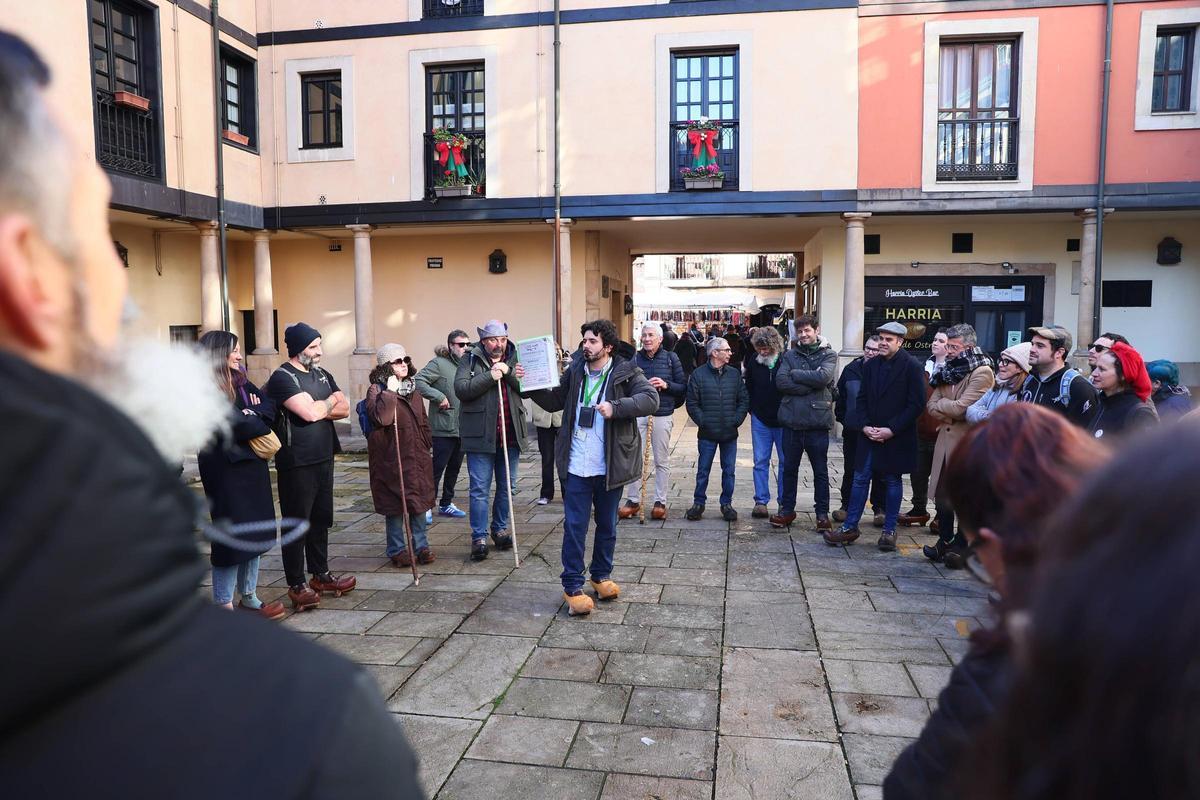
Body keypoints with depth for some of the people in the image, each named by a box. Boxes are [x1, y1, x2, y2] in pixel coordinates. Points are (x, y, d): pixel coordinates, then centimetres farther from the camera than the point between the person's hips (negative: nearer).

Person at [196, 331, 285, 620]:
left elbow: (269, 407, 4)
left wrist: (250, 416, -14)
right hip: (225, 468, -8)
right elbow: (230, 423, -24)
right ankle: (224, 604, 8)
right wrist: (254, 419, -7)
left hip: (251, 463, 8)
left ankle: (248, 596, 23)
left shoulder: (240, 381, 12)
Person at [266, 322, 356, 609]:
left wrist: (319, 409, -10)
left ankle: (320, 574, 27)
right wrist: (331, 401, -4)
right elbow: (310, 413, -22)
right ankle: (296, 586, 9)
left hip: (324, 459, 7)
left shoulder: (321, 375, 13)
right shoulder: (282, 377, -11)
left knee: (321, 520, 15)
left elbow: (344, 409, 6)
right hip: (297, 464, -7)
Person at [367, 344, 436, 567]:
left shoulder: (412, 389, 15)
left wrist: (427, 447, 18)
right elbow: (380, 418, -24)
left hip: (417, 457, 6)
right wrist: (390, 392, -23)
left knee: (420, 502, 10)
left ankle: (421, 546, 22)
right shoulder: (377, 389, -6)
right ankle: (397, 550, 16)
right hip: (391, 458, -6)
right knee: (395, 506, 3)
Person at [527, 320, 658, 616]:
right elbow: (555, 401, 17)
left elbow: (651, 398, -20)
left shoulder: (625, 372, -7)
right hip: (576, 466, 2)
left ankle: (601, 576, 33)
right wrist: (533, 387, 0)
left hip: (609, 466, -2)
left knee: (607, 525, 15)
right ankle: (572, 587, 11)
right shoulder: (575, 371, 6)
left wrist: (616, 407, -31)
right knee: (574, 526, 2)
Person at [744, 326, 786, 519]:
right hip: (760, 420, 2)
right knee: (760, 461, 5)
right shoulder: (754, 362, -2)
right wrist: (752, 409, 6)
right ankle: (761, 501, 11)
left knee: (785, 461, 7)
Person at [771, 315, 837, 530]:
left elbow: (823, 377, -19)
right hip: (792, 421, 2)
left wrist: (795, 374, -10)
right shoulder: (790, 355, 6)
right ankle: (787, 509, 26)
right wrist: (810, 386, -15)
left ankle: (822, 513, 20)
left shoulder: (828, 355, 1)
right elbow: (781, 382, -9)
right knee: (789, 468, 13)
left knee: (821, 471, 8)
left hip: (817, 423, -2)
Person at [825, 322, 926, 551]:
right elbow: (862, 398, 9)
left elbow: (916, 404, -10)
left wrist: (891, 430, -15)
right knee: (860, 479, 6)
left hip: (896, 437, -4)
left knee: (892, 481, 8)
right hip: (869, 434, 4)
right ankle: (849, 527, 13)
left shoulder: (912, 367, -7)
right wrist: (865, 426, -5)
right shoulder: (871, 365, 7)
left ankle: (889, 530, 19)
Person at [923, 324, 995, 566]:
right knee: (942, 494, 13)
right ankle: (945, 541, 27)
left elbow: (961, 407, -21)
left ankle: (962, 547, 18)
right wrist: (950, 414, -14)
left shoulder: (982, 373, -13)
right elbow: (931, 406, 3)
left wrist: (940, 404, -6)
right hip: (945, 440, 7)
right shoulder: (949, 370, 10)